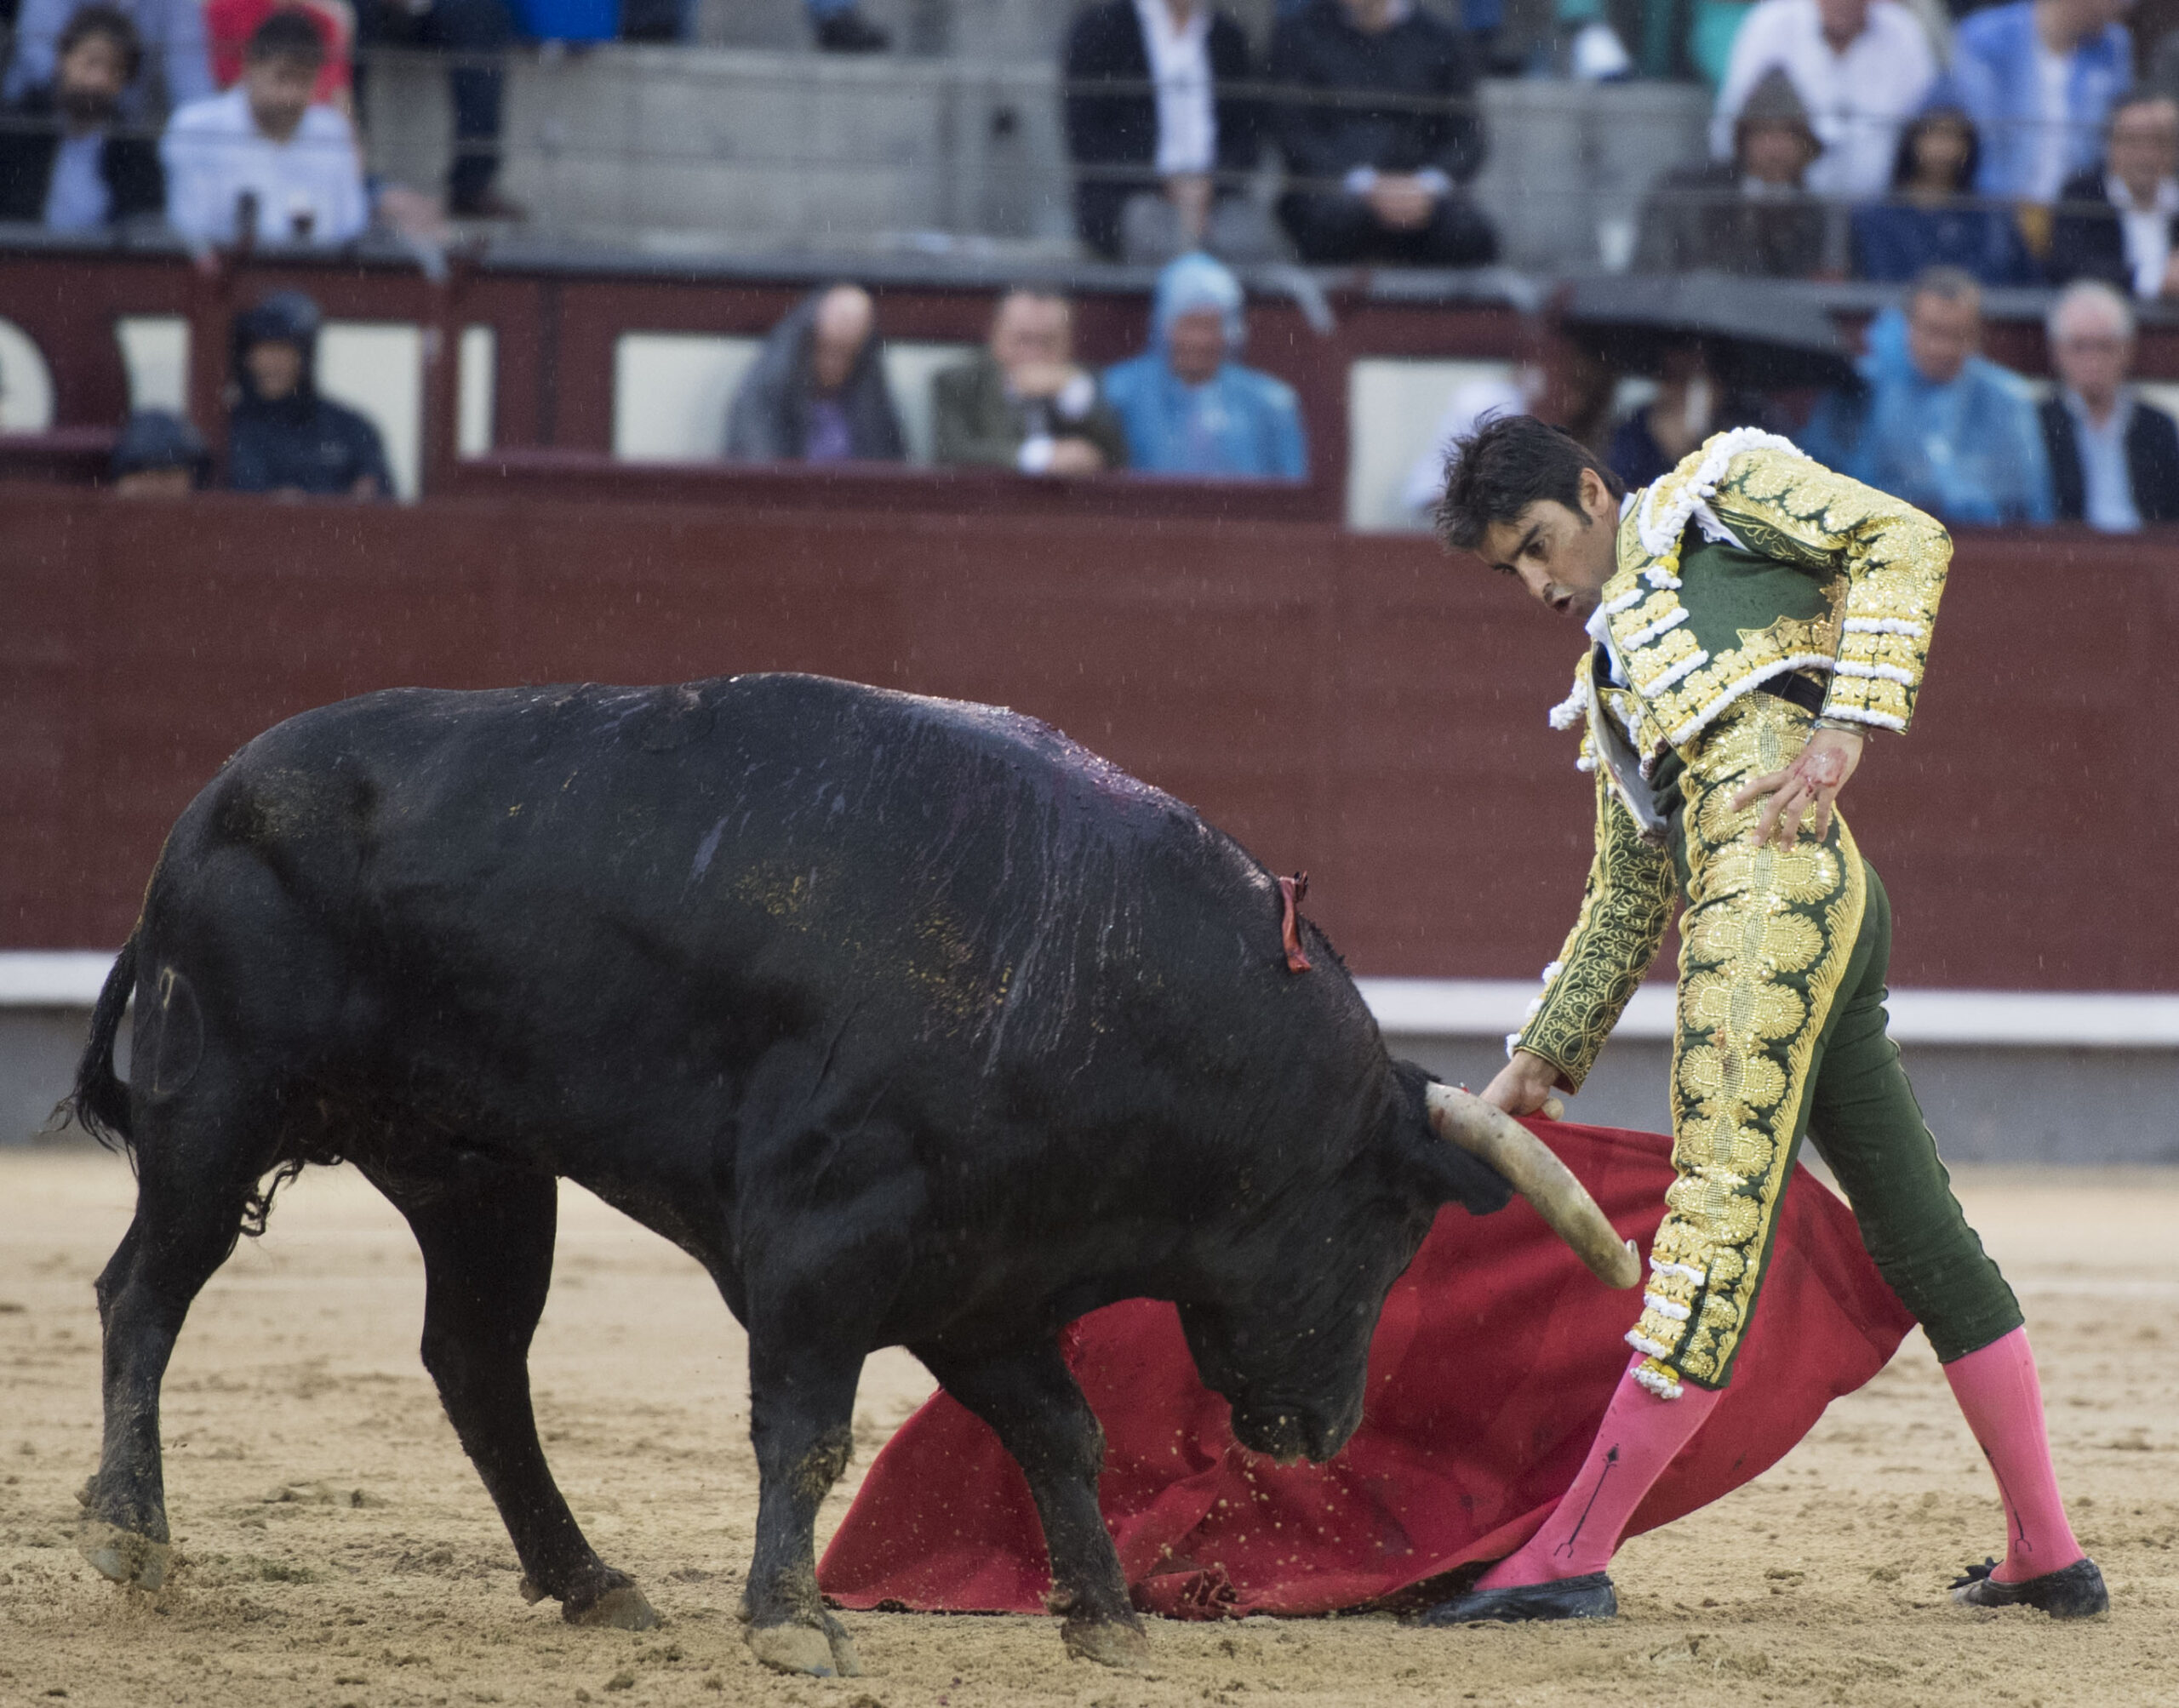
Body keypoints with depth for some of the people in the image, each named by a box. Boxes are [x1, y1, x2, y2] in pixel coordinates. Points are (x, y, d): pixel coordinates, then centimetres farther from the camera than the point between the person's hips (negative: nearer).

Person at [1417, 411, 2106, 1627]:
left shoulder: (1717, 490, 13)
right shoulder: (1614, 681, 32)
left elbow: (1907, 542, 0)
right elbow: (1629, 901, 31)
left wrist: (1846, 725, -12)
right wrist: (1539, 1065, 28)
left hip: (1780, 872, -10)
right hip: (1831, 927, 10)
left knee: (1720, 1213, -12)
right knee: (1922, 1238, 10)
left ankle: (1571, 1558, -17)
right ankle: (2048, 1557, 14)